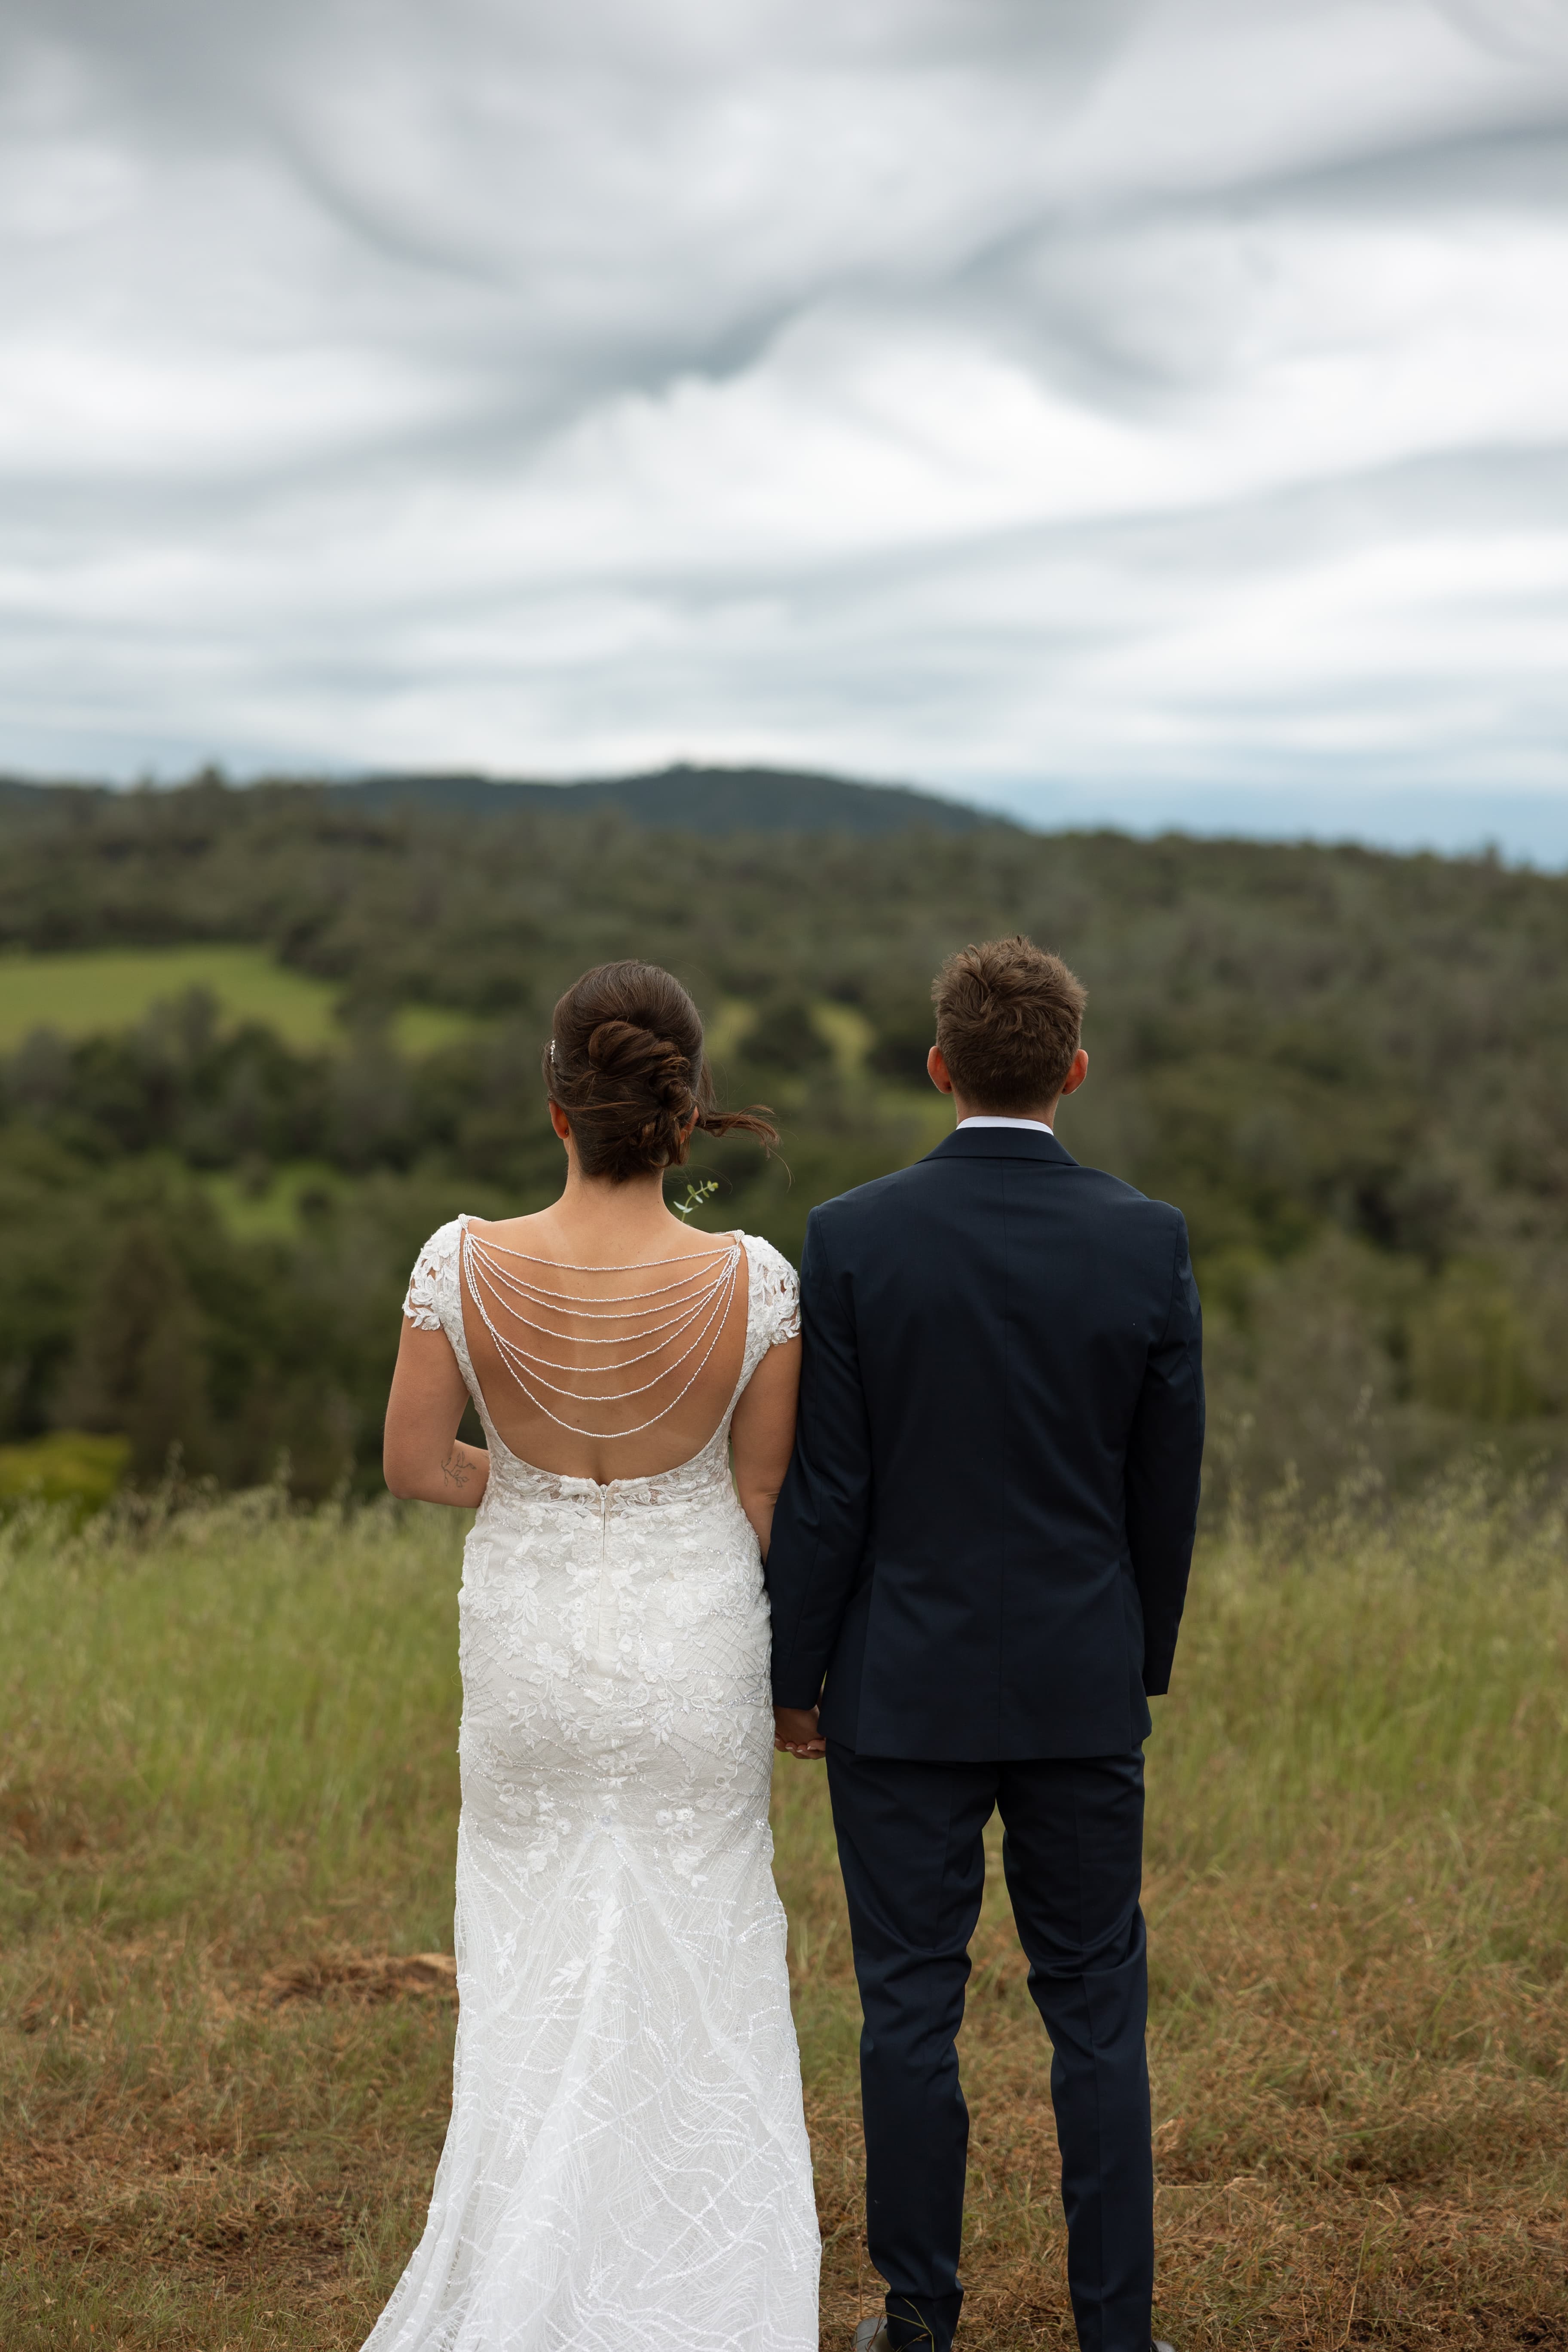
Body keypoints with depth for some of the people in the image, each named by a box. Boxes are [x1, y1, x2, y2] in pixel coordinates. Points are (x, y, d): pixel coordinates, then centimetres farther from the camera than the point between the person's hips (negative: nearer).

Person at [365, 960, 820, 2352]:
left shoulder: (467, 1266, -17)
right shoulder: (753, 1283, -17)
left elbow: (413, 1464, -6)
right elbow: (765, 1490, -6)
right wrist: (784, 1661, 9)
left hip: (531, 1637, 1)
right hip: (695, 1638, 0)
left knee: (539, 1965, 18)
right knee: (692, 1968, 16)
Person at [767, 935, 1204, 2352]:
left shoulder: (854, 1237, -10)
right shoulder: (1148, 1242, -5)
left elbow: (825, 1490, -9)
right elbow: (1168, 1488, 1)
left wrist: (791, 1677, 3)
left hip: (903, 1689, -1)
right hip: (1083, 1691, 1)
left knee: (911, 2008, 9)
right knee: (1097, 2010, 11)